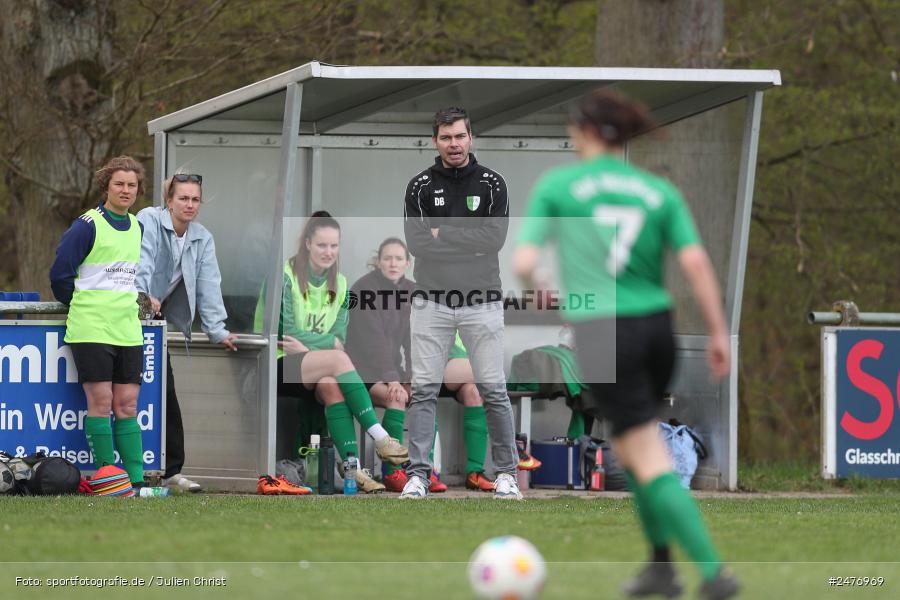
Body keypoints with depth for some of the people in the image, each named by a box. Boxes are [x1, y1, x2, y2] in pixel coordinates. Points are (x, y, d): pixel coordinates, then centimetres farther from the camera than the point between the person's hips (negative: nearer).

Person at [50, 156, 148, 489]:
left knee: (126, 405, 3)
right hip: (91, 329, -6)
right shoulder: (87, 226, -7)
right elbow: (60, 273, -4)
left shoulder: (138, 228, 14)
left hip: (128, 330, 6)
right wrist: (80, 306, 7)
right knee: (100, 402, -8)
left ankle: (135, 478, 2)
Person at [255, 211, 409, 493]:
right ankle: (381, 439, -34)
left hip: (315, 371, 5)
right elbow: (284, 333, -12)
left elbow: (339, 337, 6)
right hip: (276, 365, -5)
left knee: (331, 385, -31)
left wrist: (307, 346, -13)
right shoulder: (285, 277, -7)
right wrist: (327, 343, -8)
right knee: (337, 359, -30)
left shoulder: (339, 284, 12)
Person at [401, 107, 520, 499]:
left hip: (481, 302, 0)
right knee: (424, 389, -3)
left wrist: (443, 235, -11)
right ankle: (418, 475, -1)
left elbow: (495, 238, -10)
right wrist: (468, 239, -14)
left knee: (493, 390, 0)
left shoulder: (491, 184, 2)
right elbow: (416, 242, -9)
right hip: (431, 301, 0)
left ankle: (507, 473, 8)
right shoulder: (420, 187, 2)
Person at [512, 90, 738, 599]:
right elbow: (696, 262, -3)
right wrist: (719, 333, 0)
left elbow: (525, 261, -6)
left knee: (652, 462, -6)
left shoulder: (557, 185, -1)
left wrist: (528, 278, 17)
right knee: (630, 447, 24)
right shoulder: (659, 191, 7)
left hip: (603, 333, -5)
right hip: (657, 327, 5)